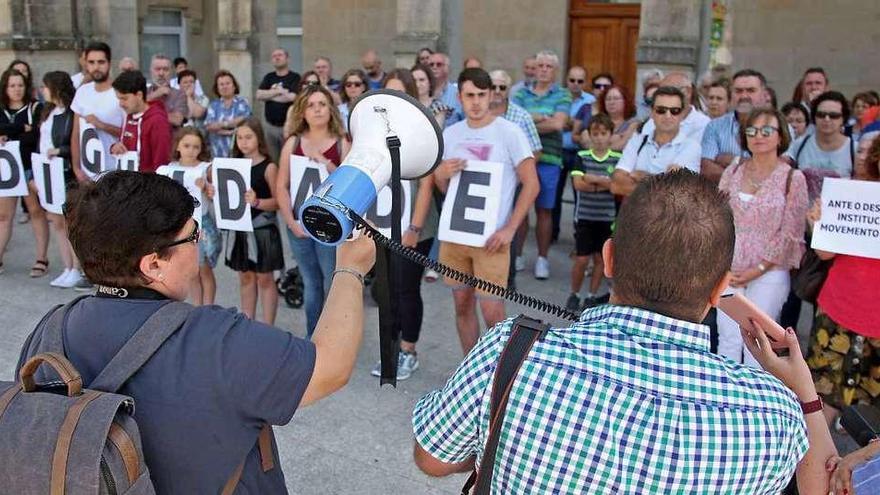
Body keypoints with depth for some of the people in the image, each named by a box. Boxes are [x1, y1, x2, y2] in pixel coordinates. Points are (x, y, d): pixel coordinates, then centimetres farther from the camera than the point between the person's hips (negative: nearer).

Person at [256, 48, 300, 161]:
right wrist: (278, 91, -8)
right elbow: (259, 95, 0)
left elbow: (291, 97, -16)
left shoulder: (295, 77, -3)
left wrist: (269, 95, -2)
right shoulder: (268, 77, 13)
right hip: (269, 125, 5)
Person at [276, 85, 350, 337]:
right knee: (311, 285, 14)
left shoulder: (342, 144, -2)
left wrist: (329, 166, -21)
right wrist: (291, 222, -6)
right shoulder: (293, 142, 4)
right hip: (299, 225, 3)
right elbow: (281, 187, 3)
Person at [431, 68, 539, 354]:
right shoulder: (450, 134, 8)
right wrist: (441, 174, -9)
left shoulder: (508, 132, -6)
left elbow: (531, 184, -6)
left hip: (491, 237, -4)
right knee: (462, 305, 11)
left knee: (492, 311, -5)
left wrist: (509, 229, -14)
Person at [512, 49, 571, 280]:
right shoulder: (522, 93, 11)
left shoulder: (562, 95, 4)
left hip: (548, 159, -1)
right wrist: (541, 118, -13)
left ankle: (542, 258, 16)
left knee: (544, 210, 6)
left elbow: (557, 124, -10)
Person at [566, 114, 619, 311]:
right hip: (584, 216, 0)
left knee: (600, 258, 8)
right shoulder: (582, 157, 1)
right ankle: (574, 295, 18)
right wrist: (604, 184, -12)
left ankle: (592, 296, 22)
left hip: (607, 218, 1)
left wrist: (592, 178, -15)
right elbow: (578, 183, -12)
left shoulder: (618, 159, -1)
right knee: (581, 258, 0)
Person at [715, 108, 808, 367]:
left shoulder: (793, 178, -4)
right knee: (728, 340, 4)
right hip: (730, 271, 3)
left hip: (769, 273, -2)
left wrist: (758, 268, -9)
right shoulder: (733, 172, 5)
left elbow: (790, 233, -5)